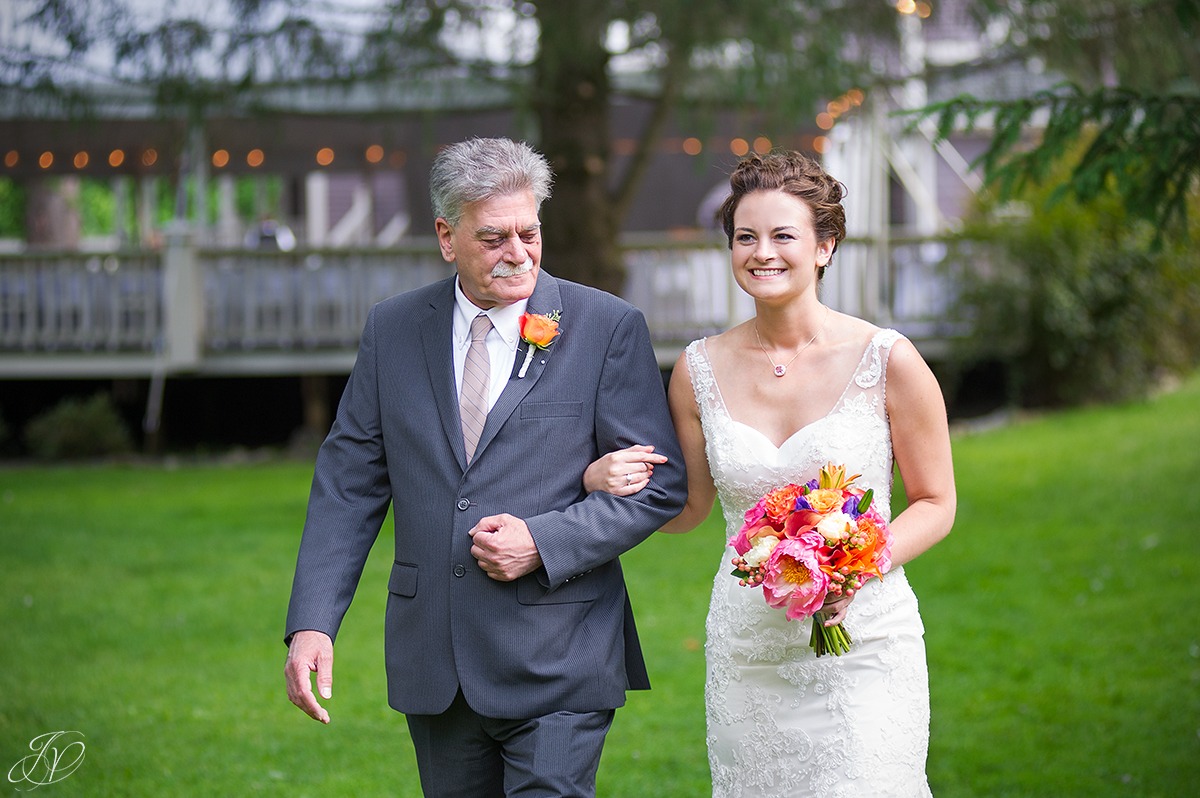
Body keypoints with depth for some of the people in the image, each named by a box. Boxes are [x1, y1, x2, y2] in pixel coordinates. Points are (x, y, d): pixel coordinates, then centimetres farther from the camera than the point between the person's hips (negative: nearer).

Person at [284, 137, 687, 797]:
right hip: (433, 666, 4)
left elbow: (660, 485, -2)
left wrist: (542, 543, -15)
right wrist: (311, 622, -4)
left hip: (557, 667, -3)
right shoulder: (392, 329, 6)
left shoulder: (608, 327, -3)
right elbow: (347, 484, 6)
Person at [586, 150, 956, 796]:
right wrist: (606, 482, -6)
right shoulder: (701, 369, 2)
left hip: (861, 649, -3)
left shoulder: (887, 361, -7)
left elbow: (936, 504, 1)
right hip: (745, 656, 3)